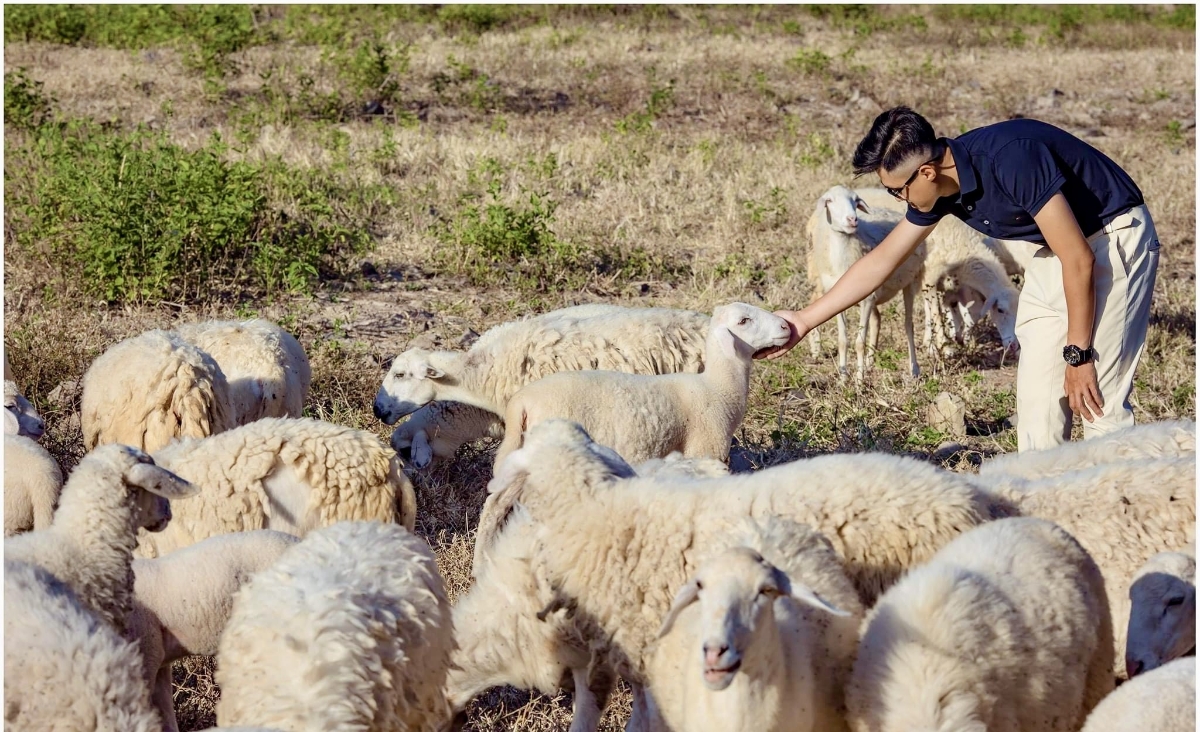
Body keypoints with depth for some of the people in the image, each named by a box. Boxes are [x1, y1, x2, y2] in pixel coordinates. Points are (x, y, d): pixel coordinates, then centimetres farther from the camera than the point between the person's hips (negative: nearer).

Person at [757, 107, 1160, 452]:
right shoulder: (942, 187, -6)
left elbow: (1079, 259, -26)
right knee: (1036, 390, 5)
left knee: (1099, 399, -12)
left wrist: (1078, 355, -21)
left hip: (1115, 236, -8)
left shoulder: (1012, 160, -31)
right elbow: (882, 259, 7)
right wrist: (804, 319, 7)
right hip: (1056, 248, 8)